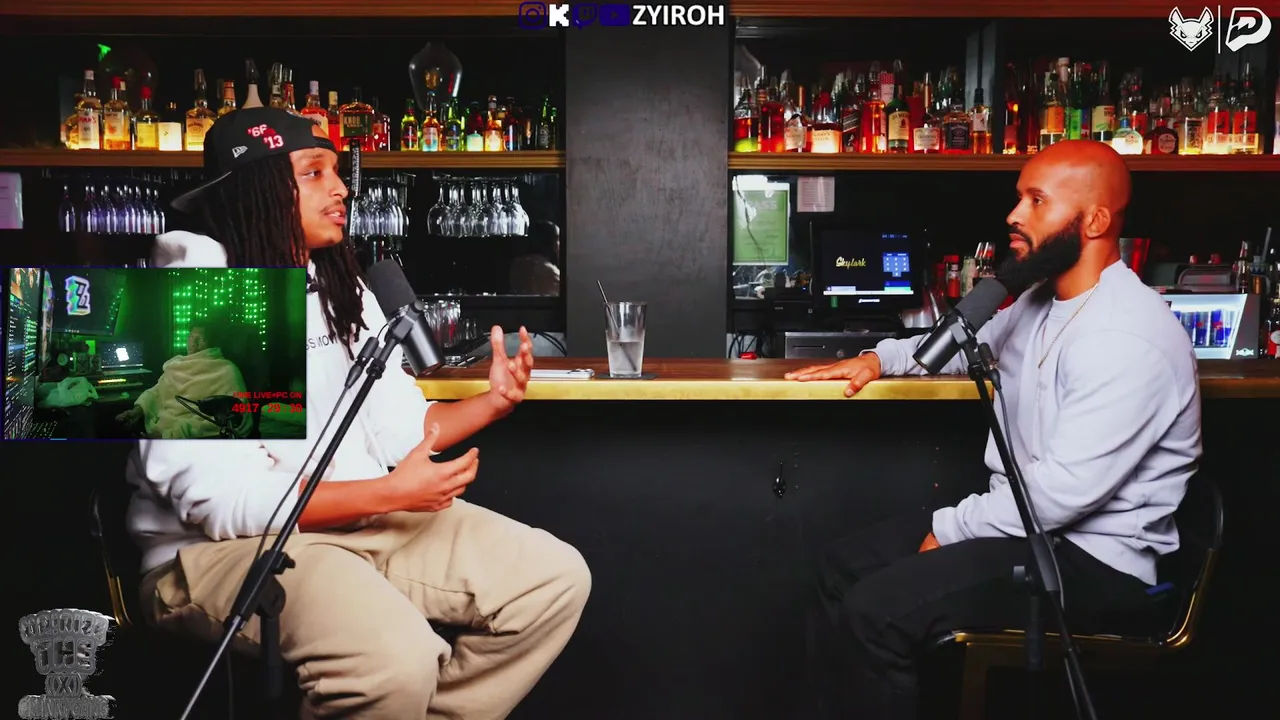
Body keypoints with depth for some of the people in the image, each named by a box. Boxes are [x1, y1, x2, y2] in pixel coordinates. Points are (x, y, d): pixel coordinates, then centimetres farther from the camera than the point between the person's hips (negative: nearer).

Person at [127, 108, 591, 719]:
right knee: (397, 660, -35)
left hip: (360, 519, 8)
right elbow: (218, 499, -20)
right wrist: (390, 493, -22)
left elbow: (401, 428, 10)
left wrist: (493, 403, -8)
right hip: (223, 544, -7)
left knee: (557, 577, -3)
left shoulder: (341, 290, 13)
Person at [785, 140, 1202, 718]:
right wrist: (880, 358, 14)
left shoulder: (1127, 337, -23)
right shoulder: (1041, 302, 9)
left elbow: (1067, 488, -28)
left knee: (876, 611, -24)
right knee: (841, 569, 6)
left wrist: (950, 529, -15)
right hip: (1025, 519, 10)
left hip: (1093, 560, -10)